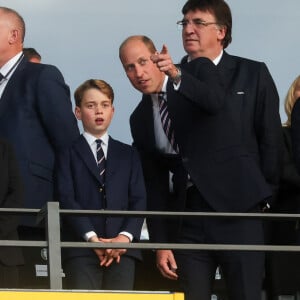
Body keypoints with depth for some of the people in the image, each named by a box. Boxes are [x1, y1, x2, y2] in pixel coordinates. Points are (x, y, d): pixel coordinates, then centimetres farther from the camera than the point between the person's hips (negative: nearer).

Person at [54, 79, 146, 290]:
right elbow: (67, 199, -1)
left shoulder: (128, 154, 21)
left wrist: (125, 236, -8)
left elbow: (139, 200, 11)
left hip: (122, 248, 2)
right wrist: (92, 238, -13)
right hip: (80, 247, -2)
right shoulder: (68, 153, 11)